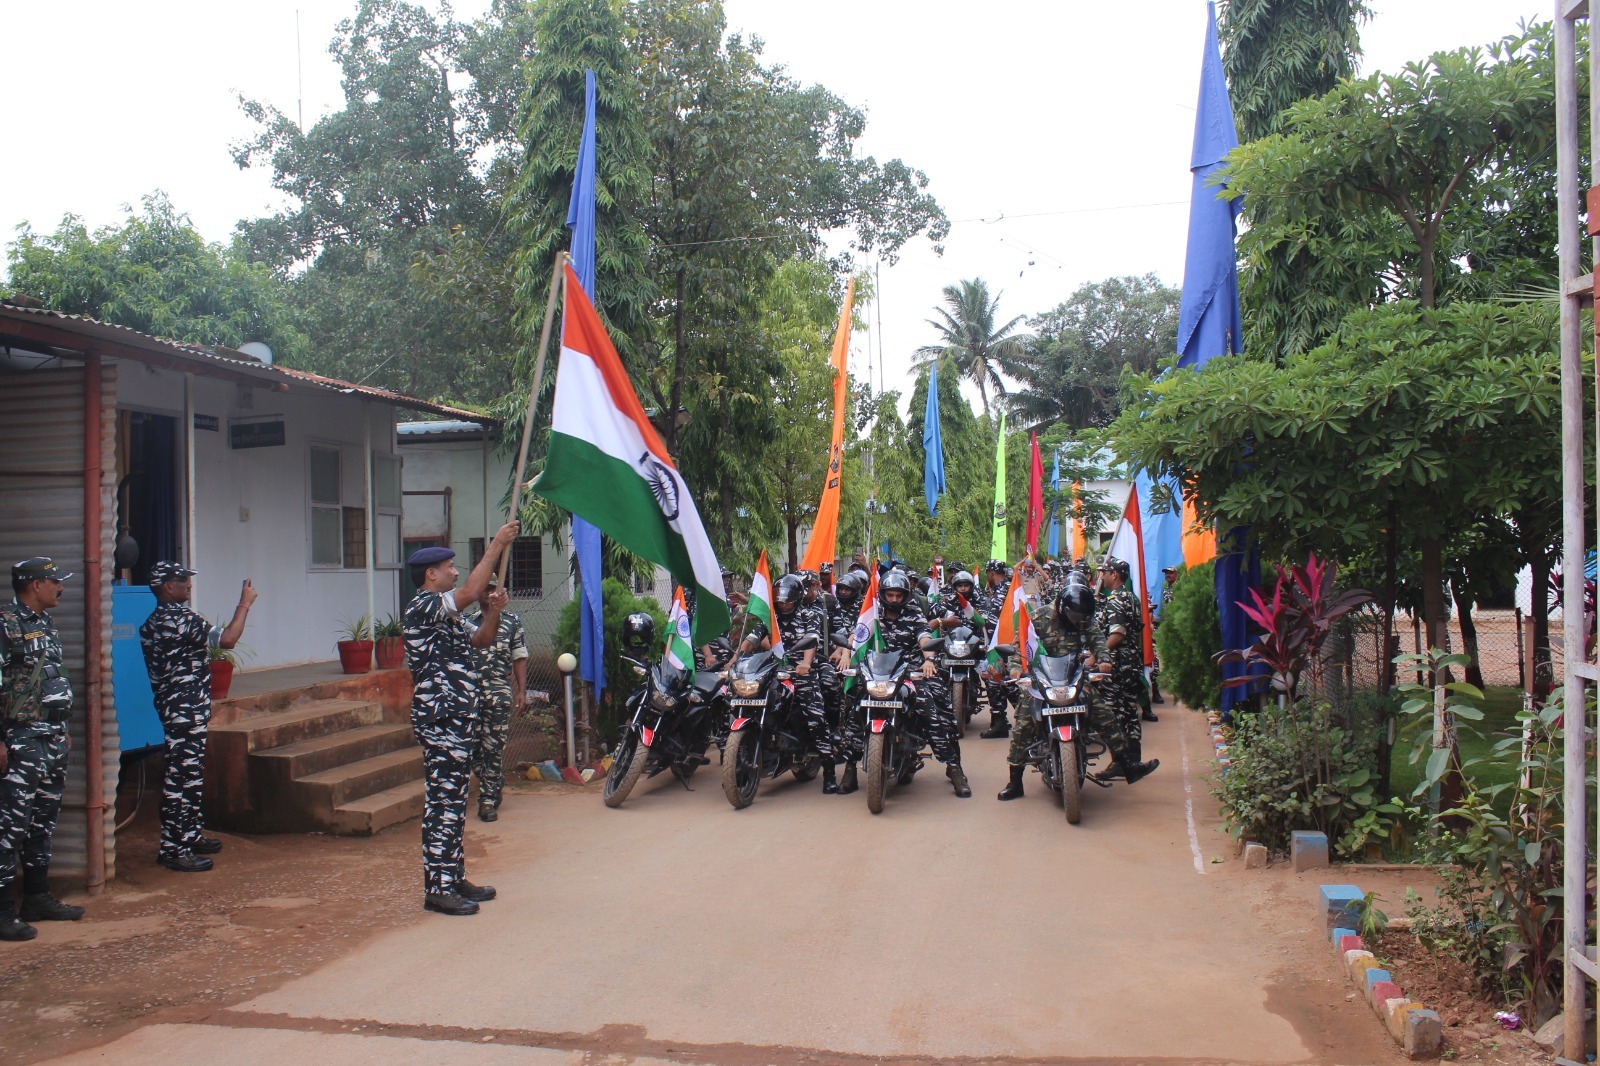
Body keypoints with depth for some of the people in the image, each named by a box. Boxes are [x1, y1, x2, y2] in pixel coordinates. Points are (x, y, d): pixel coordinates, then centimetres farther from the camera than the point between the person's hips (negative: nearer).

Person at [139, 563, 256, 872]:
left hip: (174, 708, 10)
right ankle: (172, 849, -2)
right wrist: (245, 604, -10)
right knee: (182, 778, -6)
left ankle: (190, 837, 28)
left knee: (190, 776, 18)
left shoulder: (153, 622, 13)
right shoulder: (180, 618, -18)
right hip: (186, 711, -10)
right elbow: (227, 639, -22)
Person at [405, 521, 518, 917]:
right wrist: (497, 545, -19)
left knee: (454, 801, 14)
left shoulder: (448, 614, 19)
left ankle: (454, 878, 22)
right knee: (443, 801, -8)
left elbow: (480, 640, 20)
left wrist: (493, 611, 1)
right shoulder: (422, 607, -13)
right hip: (439, 717, -11)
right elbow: (470, 591, -25)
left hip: (455, 719, 11)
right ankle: (437, 889, -3)